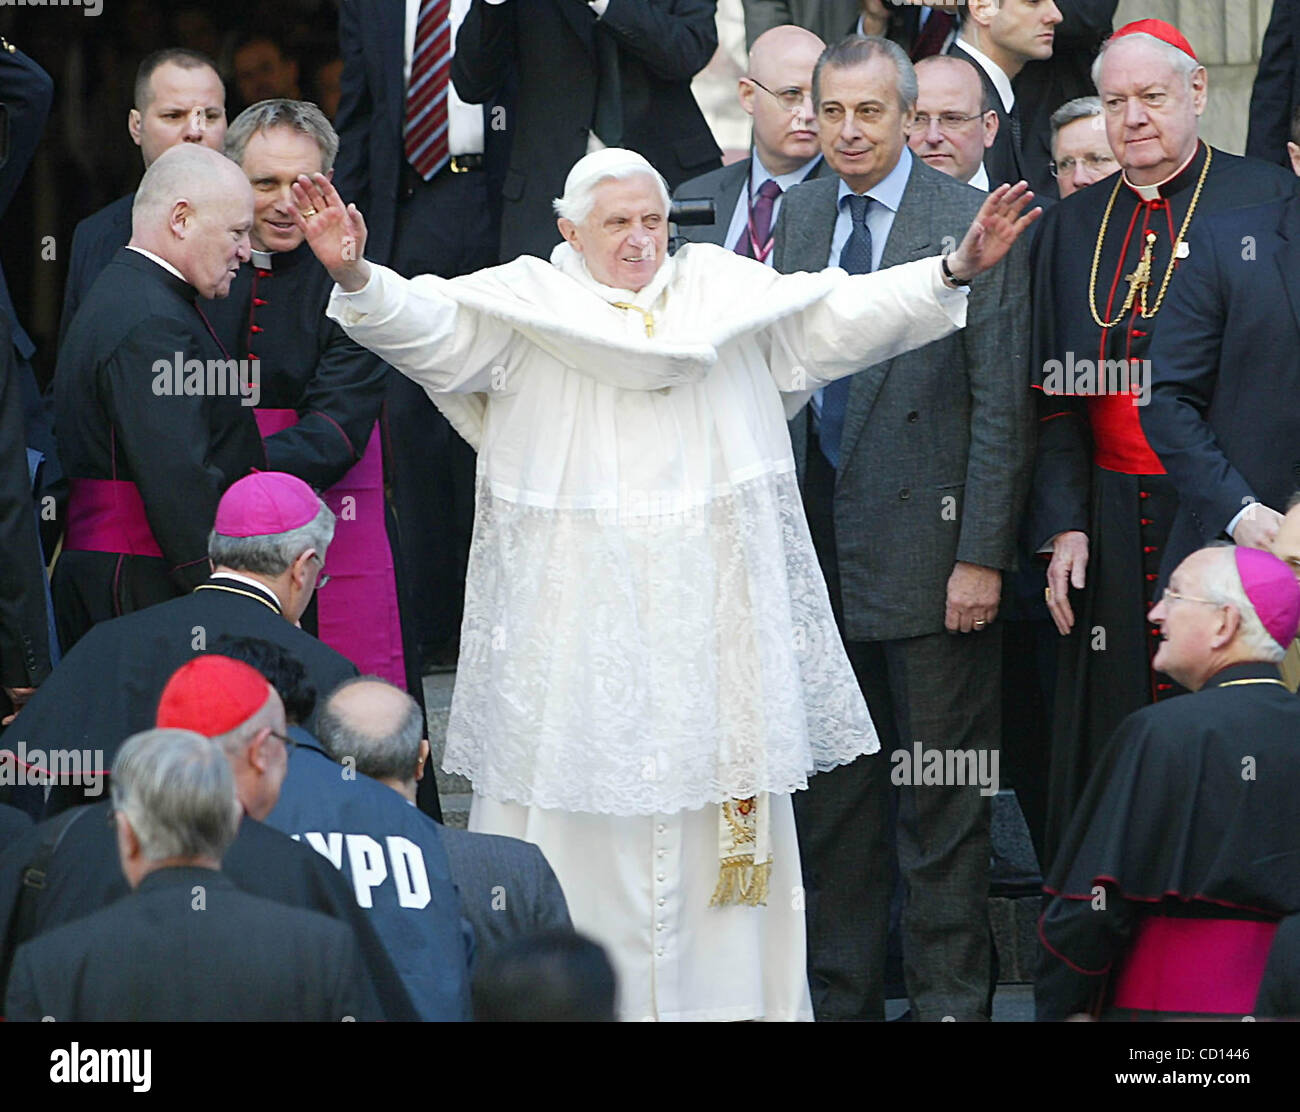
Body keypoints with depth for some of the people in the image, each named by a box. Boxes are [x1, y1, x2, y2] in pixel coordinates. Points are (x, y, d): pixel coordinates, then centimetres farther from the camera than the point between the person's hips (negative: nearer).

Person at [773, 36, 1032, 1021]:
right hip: (819, 545, 6)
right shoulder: (799, 219, 9)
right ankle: (840, 992, 22)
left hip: (927, 545, -6)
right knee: (830, 791, 12)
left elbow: (1002, 408, -11)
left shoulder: (974, 224, -9)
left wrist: (981, 556, -14)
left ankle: (949, 995, 9)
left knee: (942, 797, 1)